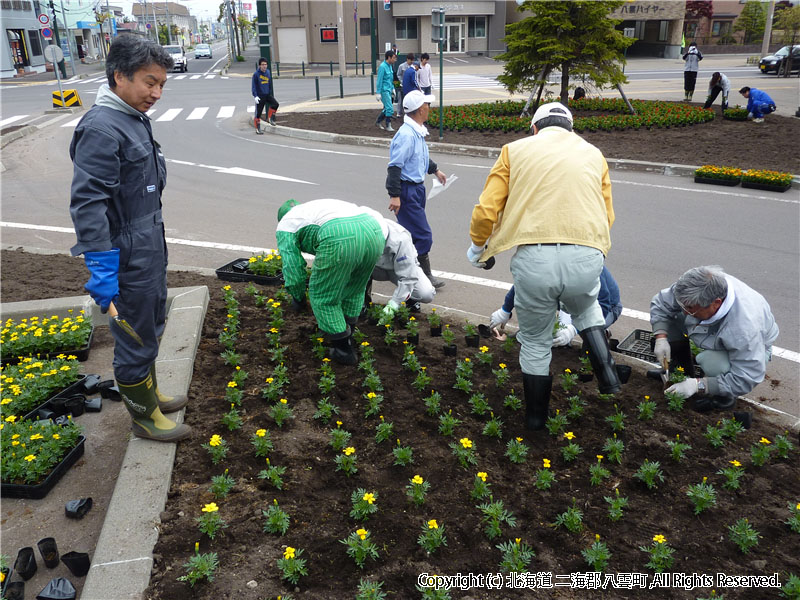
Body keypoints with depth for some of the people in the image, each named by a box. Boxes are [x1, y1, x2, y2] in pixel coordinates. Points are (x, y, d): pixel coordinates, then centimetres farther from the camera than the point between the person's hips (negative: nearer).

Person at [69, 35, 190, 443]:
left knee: (151, 329, 24)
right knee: (135, 341, 7)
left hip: (151, 251, 10)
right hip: (128, 261, -10)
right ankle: (144, 417, 26)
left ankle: (150, 394, 44)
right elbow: (87, 205, -26)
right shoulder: (101, 129, -22)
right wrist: (103, 278, -27)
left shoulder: (135, 118, 9)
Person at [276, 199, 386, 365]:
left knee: (322, 295, 14)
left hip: (340, 237, -7)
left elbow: (292, 267, 20)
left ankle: (343, 350, 20)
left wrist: (298, 299, 40)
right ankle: (347, 336, 43)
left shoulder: (285, 225, 26)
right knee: (354, 288, 29)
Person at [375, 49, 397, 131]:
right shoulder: (382, 66, -16)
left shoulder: (389, 66, 11)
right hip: (384, 90, -9)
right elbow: (379, 80, -17)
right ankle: (388, 126, 1)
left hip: (388, 90, 9)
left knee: (386, 108, 14)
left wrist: (392, 88, 20)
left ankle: (378, 121, 28)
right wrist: (378, 93, -17)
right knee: (389, 109, -8)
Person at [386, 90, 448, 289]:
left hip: (417, 188, 10)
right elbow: (395, 166, -25)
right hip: (407, 190, -10)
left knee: (408, 232, 17)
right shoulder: (406, 134, -22)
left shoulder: (418, 131, 10)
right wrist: (394, 195, -28)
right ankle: (425, 277, 4)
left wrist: (435, 170, 40)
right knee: (422, 235, -6)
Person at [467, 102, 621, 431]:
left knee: (535, 342, 20)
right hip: (586, 258, 2)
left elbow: (486, 211, 5)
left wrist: (477, 248, 23)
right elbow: (607, 216, 18)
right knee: (585, 307, 37)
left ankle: (536, 418, 35)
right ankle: (606, 374, 22)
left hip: (533, 258, -2)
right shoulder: (594, 154, 21)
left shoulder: (516, 149, 14)